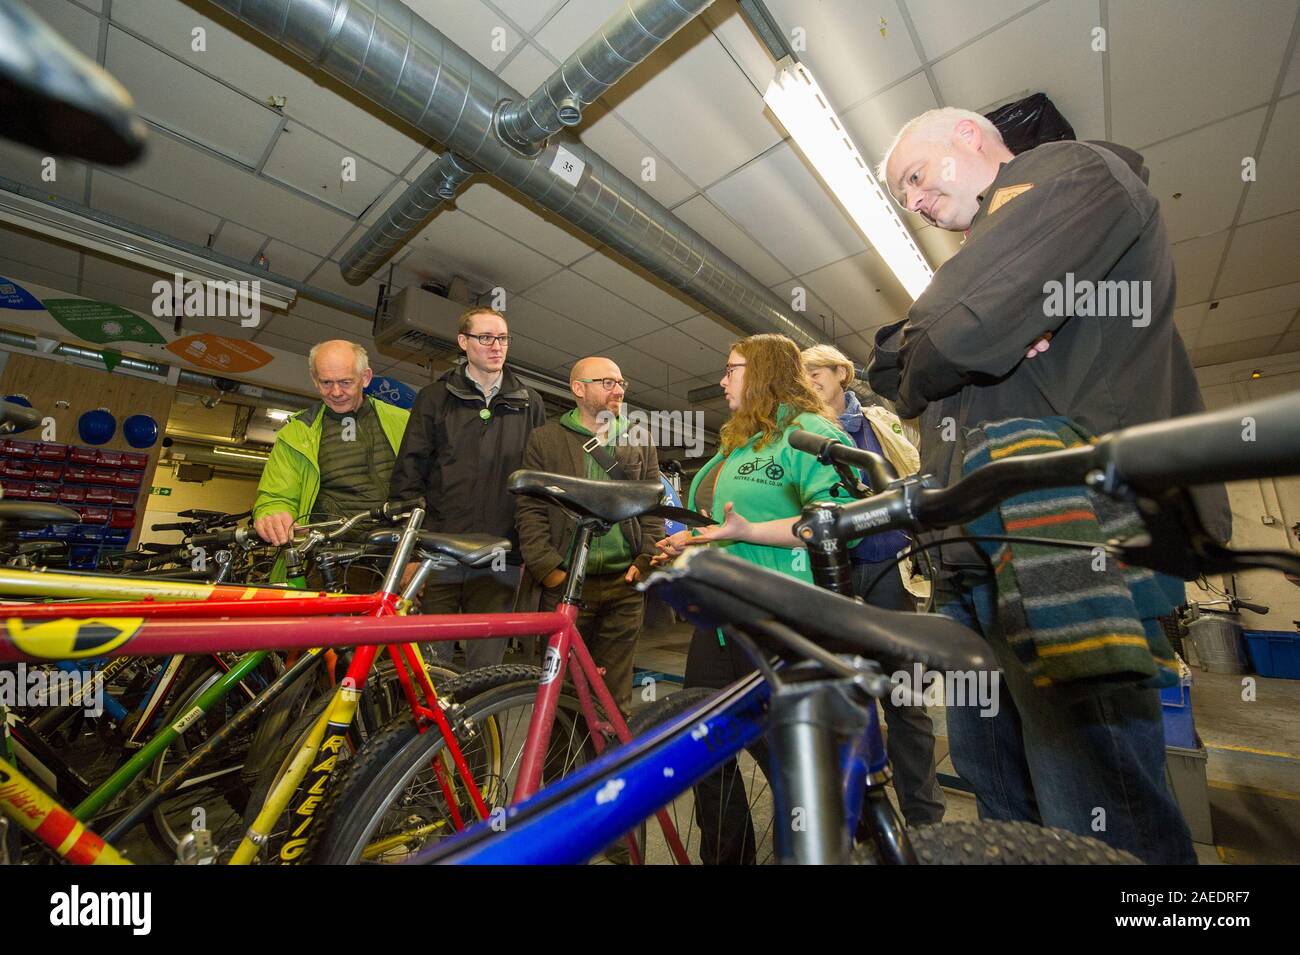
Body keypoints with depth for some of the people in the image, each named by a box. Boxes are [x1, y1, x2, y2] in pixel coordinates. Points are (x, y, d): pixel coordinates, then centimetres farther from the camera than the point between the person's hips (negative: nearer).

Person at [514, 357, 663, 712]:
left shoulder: (640, 440, 13)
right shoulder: (545, 439, 6)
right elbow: (530, 511, 1)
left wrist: (647, 559, 0)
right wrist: (548, 568, -7)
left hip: (624, 583, 2)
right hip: (564, 584, -2)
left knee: (614, 687, 10)